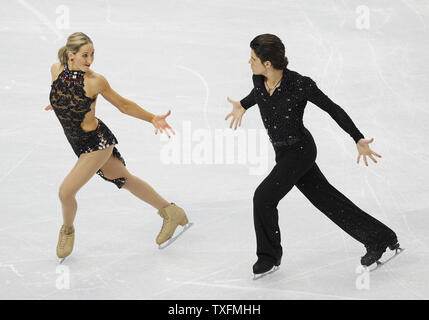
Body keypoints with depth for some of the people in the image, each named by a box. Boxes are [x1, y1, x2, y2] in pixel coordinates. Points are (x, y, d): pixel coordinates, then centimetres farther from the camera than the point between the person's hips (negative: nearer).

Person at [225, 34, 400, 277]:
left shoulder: (300, 84, -24)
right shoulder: (259, 80, -7)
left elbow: (333, 109, -14)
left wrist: (359, 140, -13)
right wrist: (243, 106, 23)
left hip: (300, 150, -7)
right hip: (283, 152, 7)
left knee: (264, 197, -14)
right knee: (326, 198, 13)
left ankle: (270, 256, 9)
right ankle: (380, 239, 25)